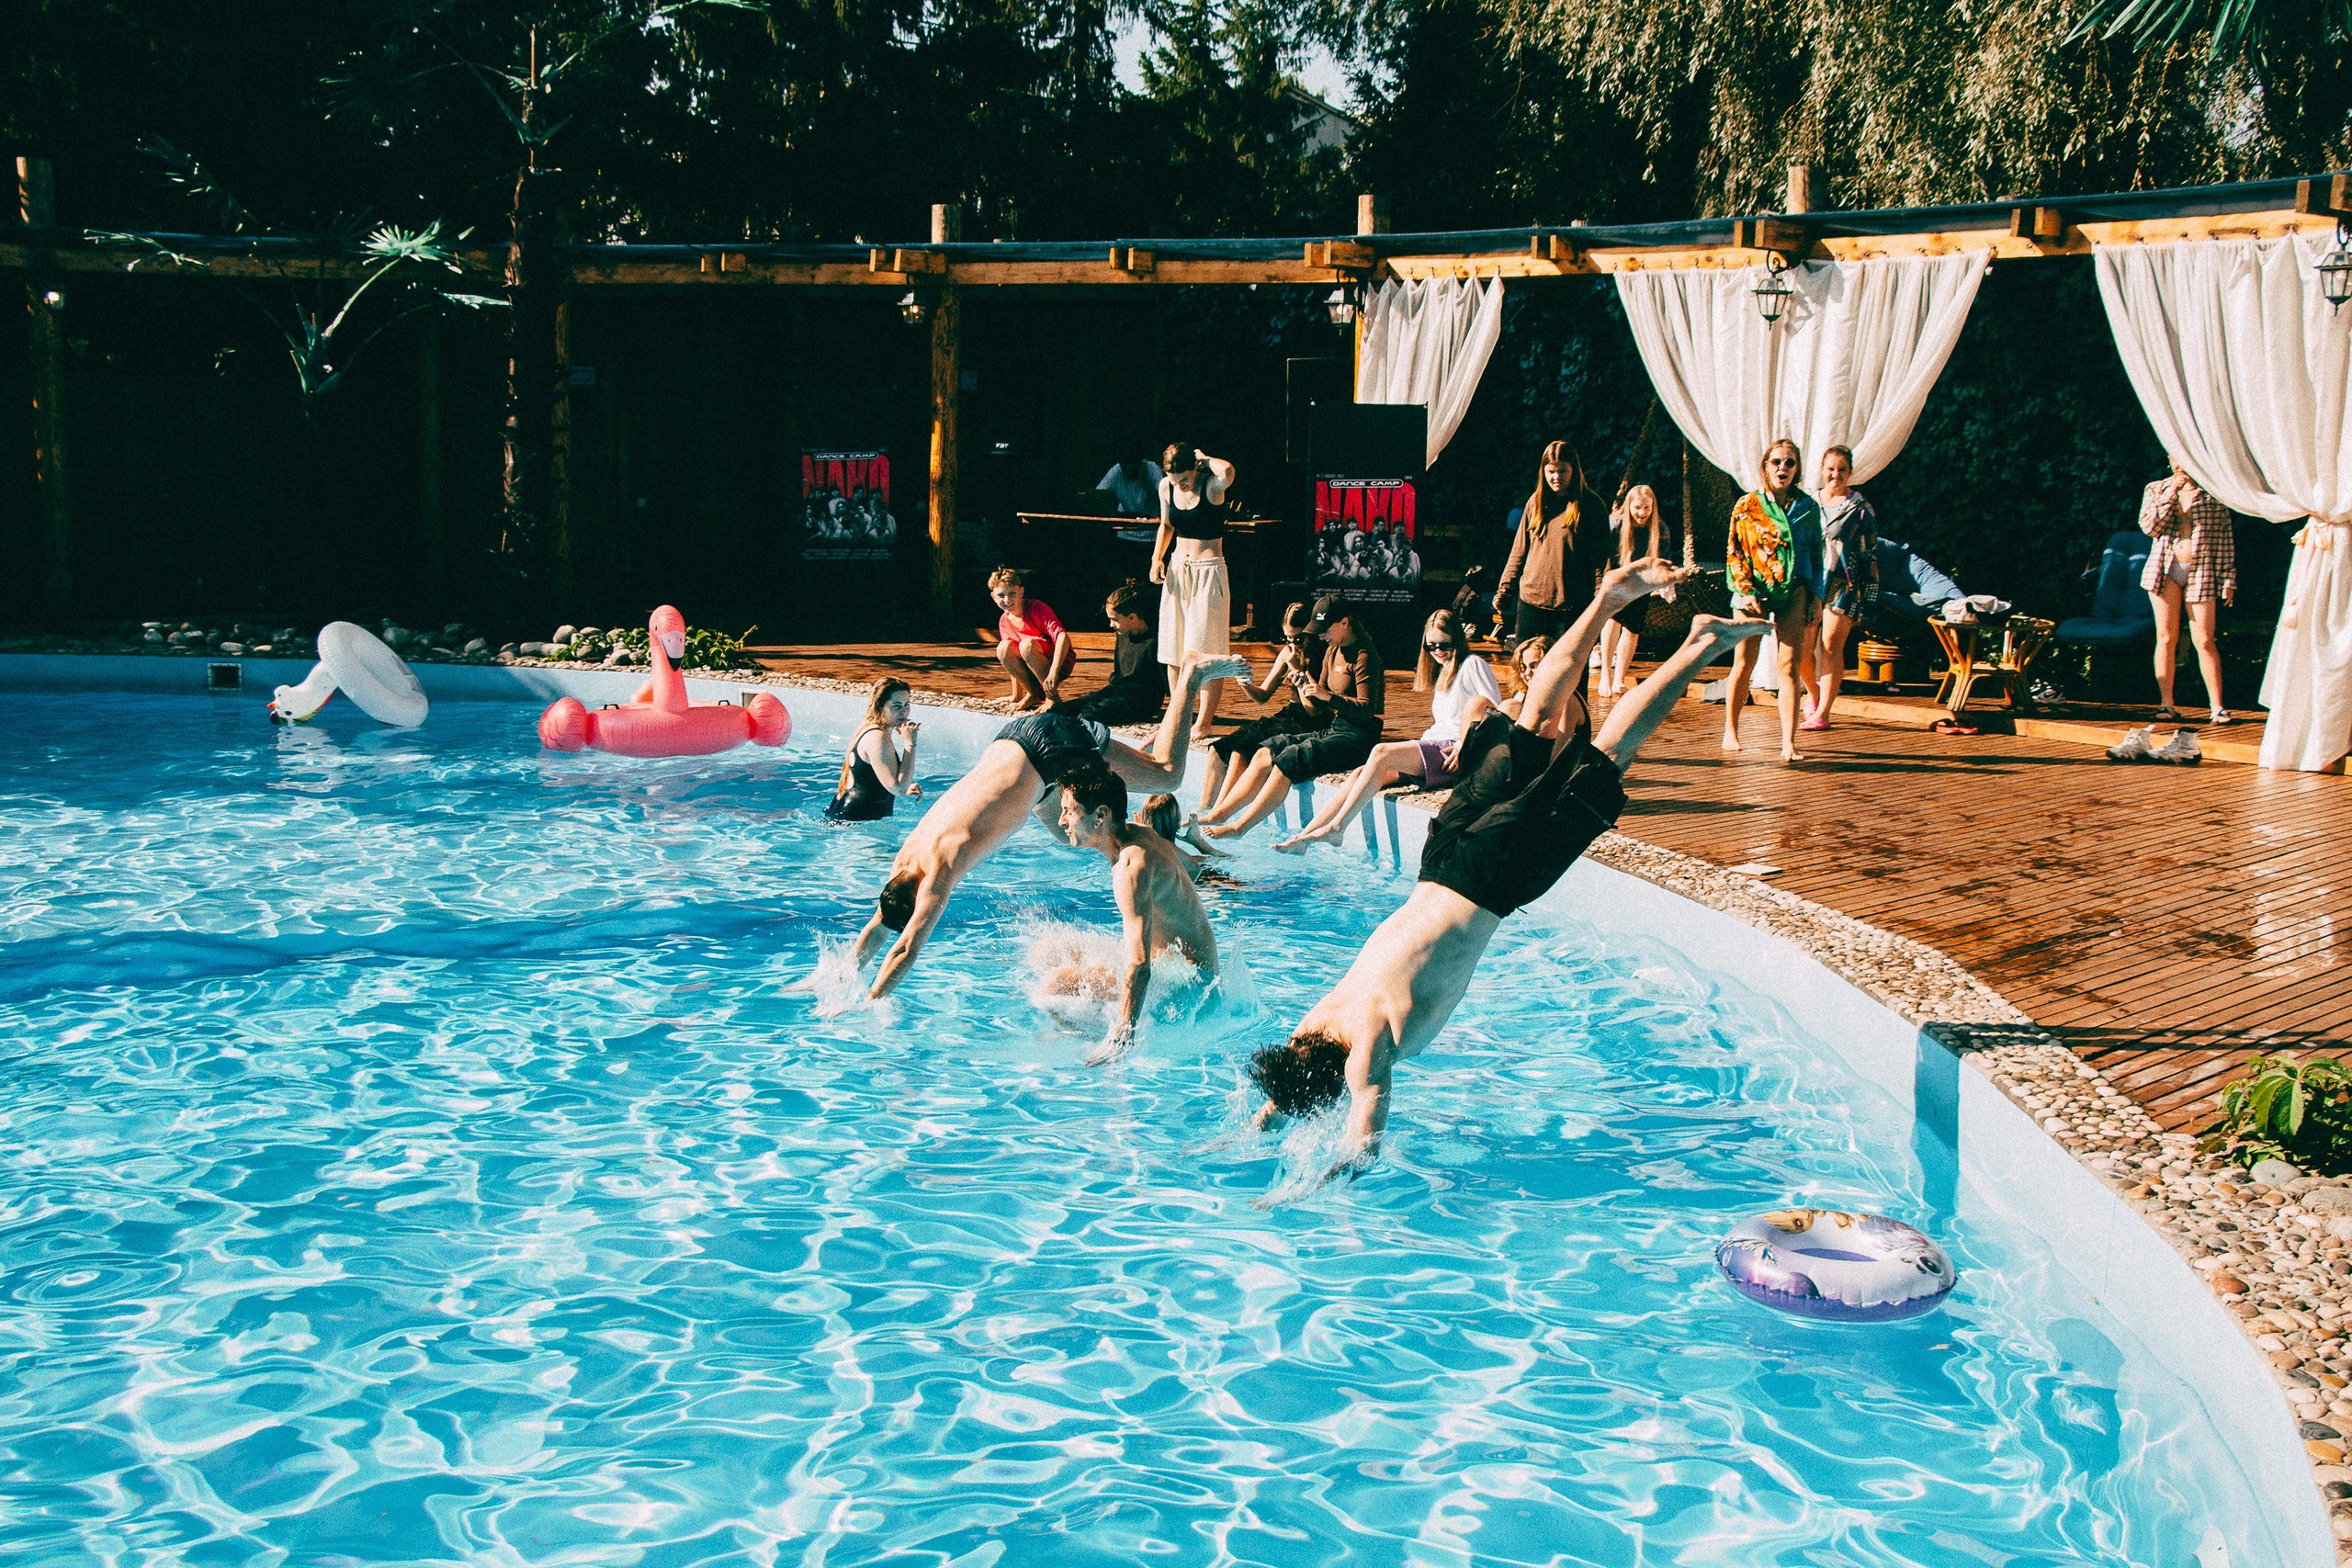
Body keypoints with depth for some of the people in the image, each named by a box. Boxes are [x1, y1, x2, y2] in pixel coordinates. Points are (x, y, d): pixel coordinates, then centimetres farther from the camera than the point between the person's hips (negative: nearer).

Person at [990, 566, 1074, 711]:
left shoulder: (1037, 608, -19)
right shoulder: (1004, 622, 0)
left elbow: (1063, 637, -31)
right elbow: (1012, 661, 8)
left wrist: (1053, 673, -42)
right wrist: (1016, 696, 6)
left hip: (1060, 662, -5)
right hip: (1030, 668, 5)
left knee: (1027, 645, -33)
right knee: (1004, 648, -21)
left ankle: (1053, 698, -20)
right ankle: (1033, 695, -6)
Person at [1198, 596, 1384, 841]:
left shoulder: (1364, 656, -10)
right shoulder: (1333, 651, 15)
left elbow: (1367, 710, -18)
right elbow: (1319, 712, 15)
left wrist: (1329, 696, -27)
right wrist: (1305, 690, -4)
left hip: (1357, 738, -9)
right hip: (1332, 729, 9)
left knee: (1288, 759, -26)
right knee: (1265, 754, -8)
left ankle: (1238, 828, -25)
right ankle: (1217, 814, -13)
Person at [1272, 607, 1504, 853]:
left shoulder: (1472, 665, 0)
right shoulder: (1444, 670, 27)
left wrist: (1464, 747, -16)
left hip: (1454, 754, -8)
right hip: (1434, 750, 8)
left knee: (1382, 753, -28)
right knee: (1362, 774, -13)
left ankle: (1336, 828, -27)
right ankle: (1303, 837, -22)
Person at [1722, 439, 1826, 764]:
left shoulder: (1807, 507, 9)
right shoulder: (1747, 505, 2)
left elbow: (1816, 555, 12)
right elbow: (1734, 553, 1)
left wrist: (1816, 596, 5)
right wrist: (1747, 591, -9)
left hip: (1794, 594, 2)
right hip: (1754, 594, -2)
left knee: (1791, 665, -5)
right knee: (1744, 664, 3)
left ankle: (1788, 742, -8)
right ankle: (1730, 731, 19)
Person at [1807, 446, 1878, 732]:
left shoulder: (1860, 507, 2)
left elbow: (1870, 556, 2)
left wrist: (1867, 598, -3)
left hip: (1844, 585, -4)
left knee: (1831, 647, -9)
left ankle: (1822, 714, -6)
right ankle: (1815, 697, 26)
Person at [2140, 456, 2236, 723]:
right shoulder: (2155, 490, 11)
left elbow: (2225, 537, 5)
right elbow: (2149, 526, -4)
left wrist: (2228, 578, -1)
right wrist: (2171, 492, -8)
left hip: (2201, 573, -1)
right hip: (2164, 570, 1)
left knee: (2204, 641, -5)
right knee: (2166, 638, 1)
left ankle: (2217, 706, -1)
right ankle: (2166, 704, 5)